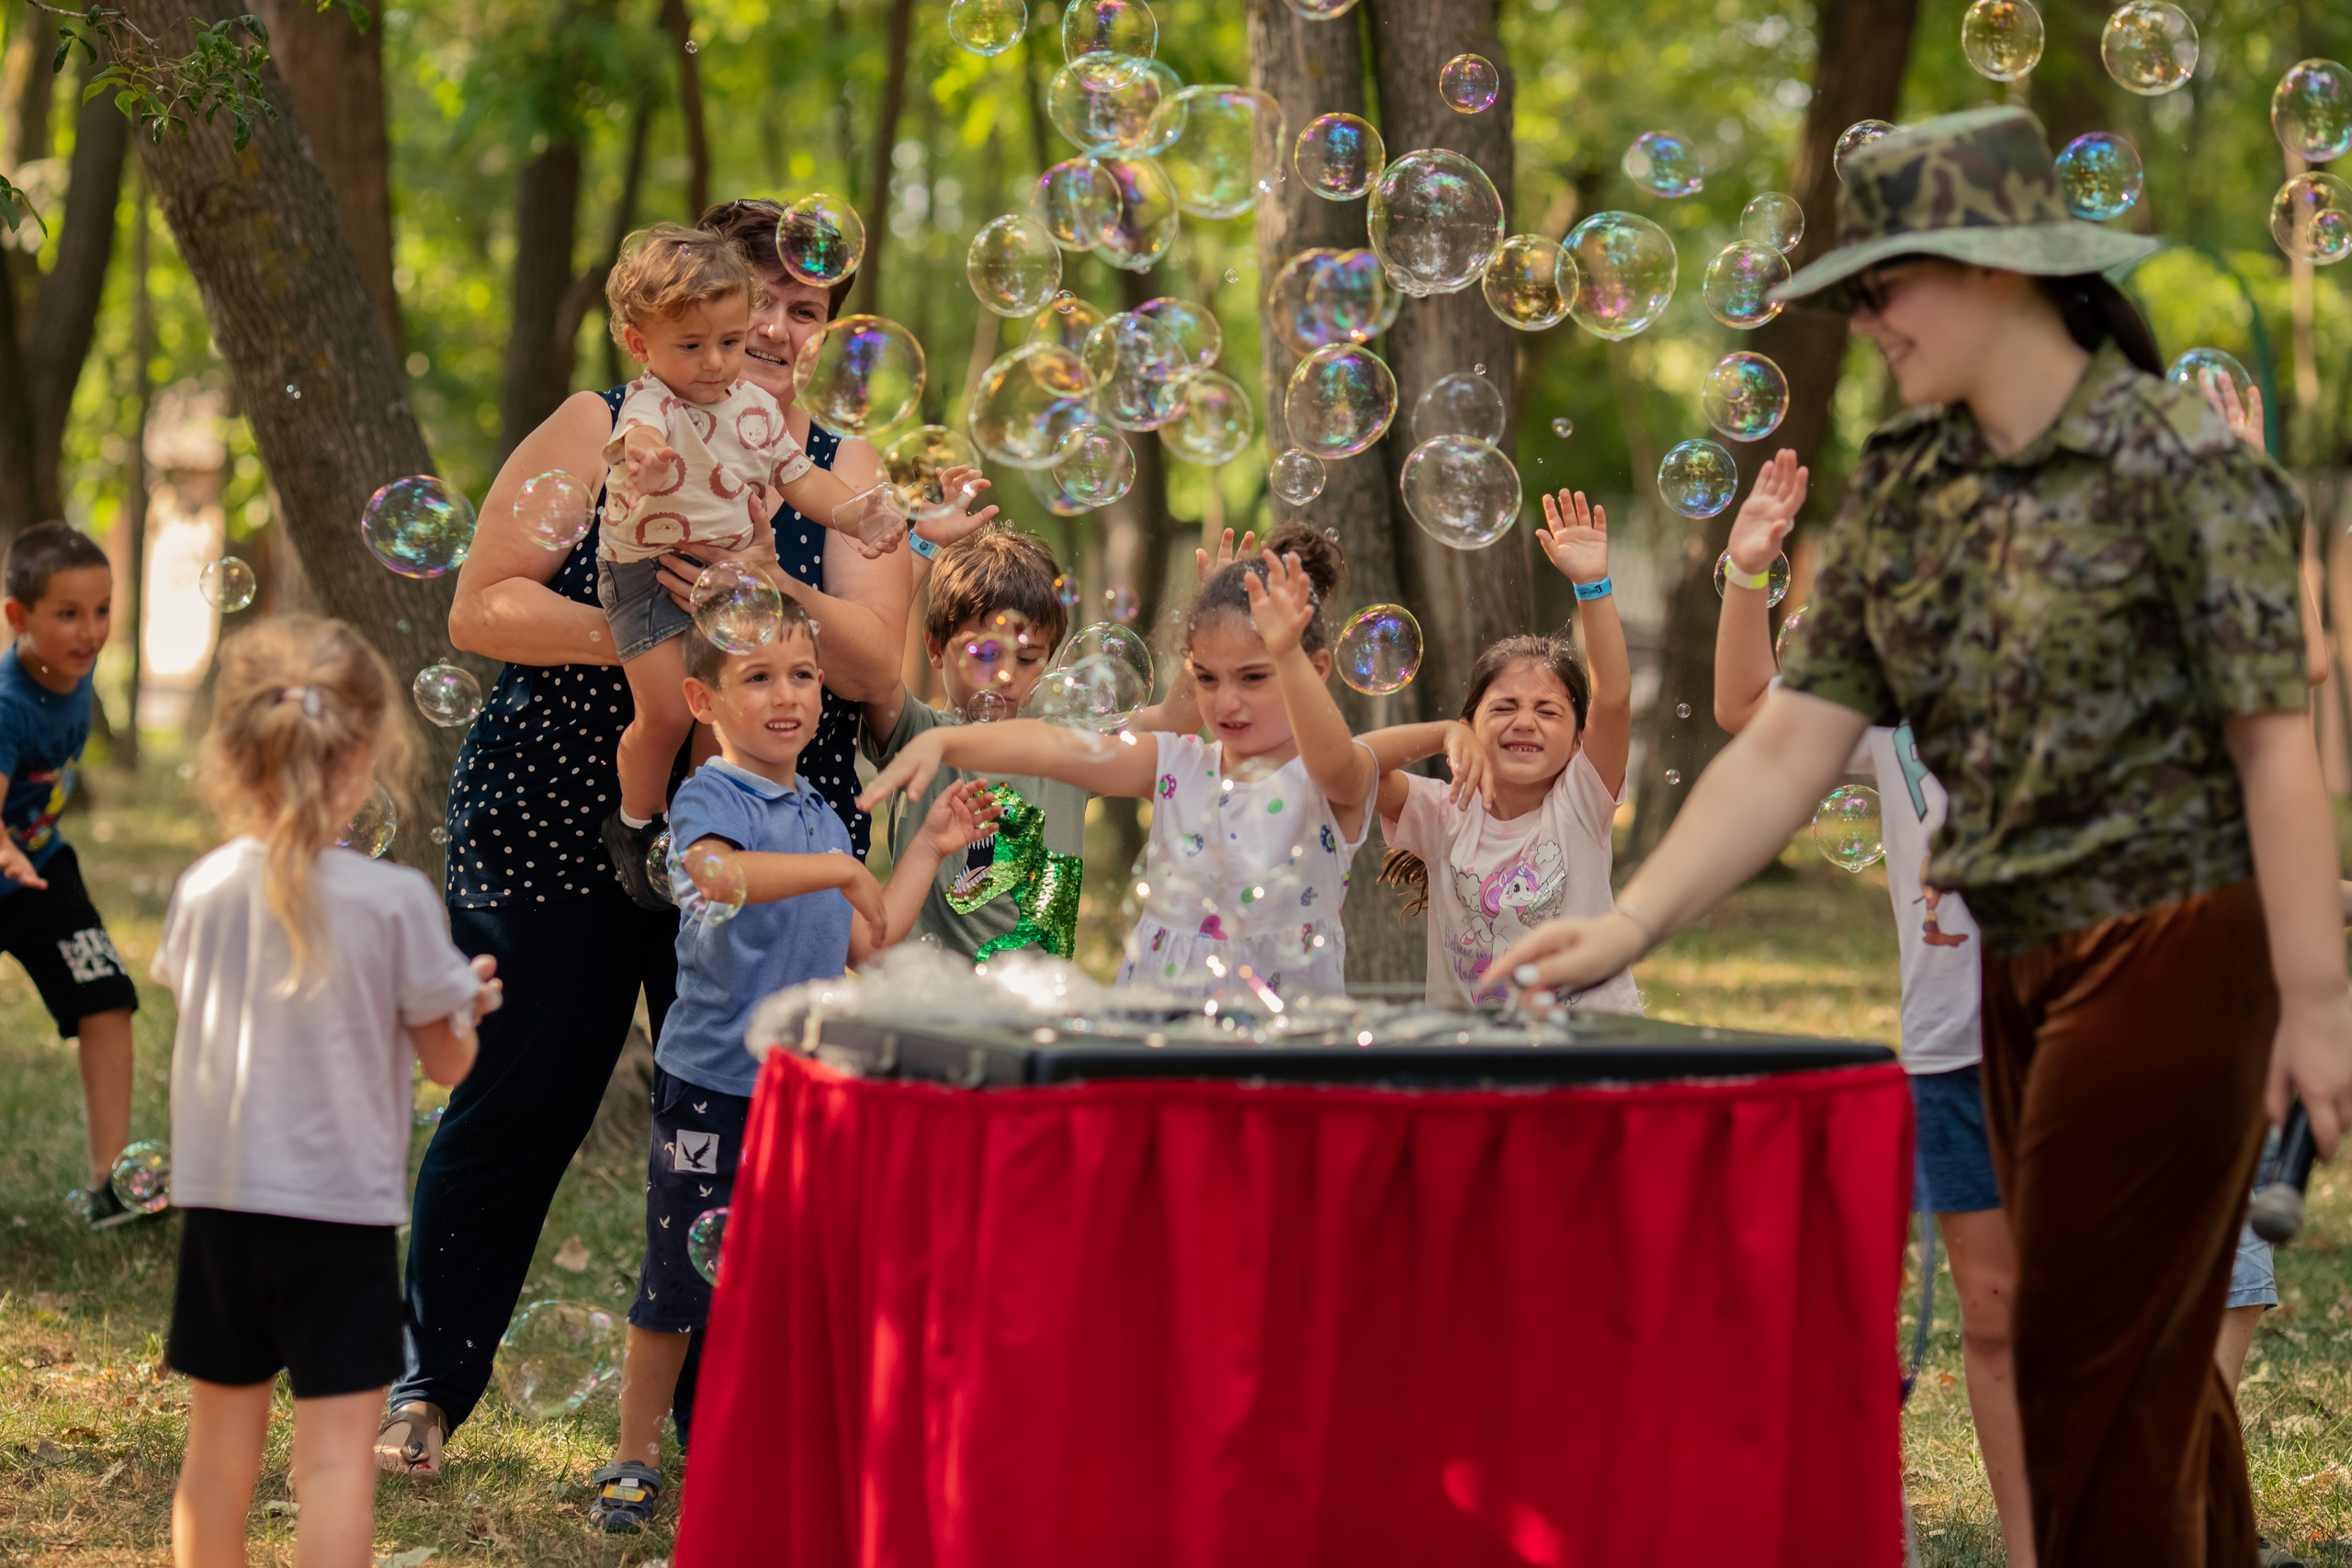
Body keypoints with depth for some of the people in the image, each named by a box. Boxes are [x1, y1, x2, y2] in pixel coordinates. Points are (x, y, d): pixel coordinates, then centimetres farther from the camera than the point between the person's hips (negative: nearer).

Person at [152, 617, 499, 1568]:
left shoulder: (204, 891, -2)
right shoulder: (395, 900, -12)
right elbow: (447, 1061, -4)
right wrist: (466, 996, 16)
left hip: (217, 1199, 4)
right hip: (340, 1205, -4)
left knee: (219, 1450, 15)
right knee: (336, 1454, -1)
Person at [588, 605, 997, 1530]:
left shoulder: (821, 818, 13)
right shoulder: (708, 798, -11)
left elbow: (868, 944, 16)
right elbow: (716, 871, -35)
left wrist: (928, 850, 15)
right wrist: (841, 868, -36)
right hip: (712, 1086, -6)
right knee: (680, 1285, 1)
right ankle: (634, 1460, 16)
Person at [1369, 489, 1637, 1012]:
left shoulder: (1580, 805, 0)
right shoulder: (1447, 816, 2)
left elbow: (1613, 699, -13)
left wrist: (1593, 585, -21)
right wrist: (1446, 733, -14)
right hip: (1467, 1038, 1)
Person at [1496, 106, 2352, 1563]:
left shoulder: (2178, 462, -12)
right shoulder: (1903, 488, 8)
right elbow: (1790, 746, 4)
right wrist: (1628, 925, -6)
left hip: (2169, 950, -7)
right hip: (2012, 965, 7)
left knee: (2093, 1365, -5)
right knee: (2150, 1359, 14)